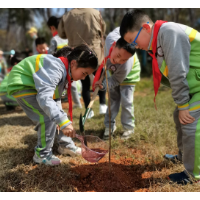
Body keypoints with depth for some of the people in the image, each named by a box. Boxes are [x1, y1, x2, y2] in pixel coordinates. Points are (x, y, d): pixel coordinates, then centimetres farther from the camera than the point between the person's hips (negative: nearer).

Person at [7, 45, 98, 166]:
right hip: (21, 86, -9)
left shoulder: (68, 70, -5)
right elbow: (44, 97, -46)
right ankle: (42, 154, -4)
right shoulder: (55, 68, -35)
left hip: (35, 84, 9)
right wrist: (64, 122, -53)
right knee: (48, 116, -18)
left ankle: (65, 145, 23)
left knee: (56, 113, 8)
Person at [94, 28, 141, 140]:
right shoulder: (111, 38, -40)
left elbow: (116, 80, -28)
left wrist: (103, 85, -42)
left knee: (126, 101, -5)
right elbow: (120, 29, -16)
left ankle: (129, 128, 13)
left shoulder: (126, 66, -46)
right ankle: (110, 125, 18)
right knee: (113, 98, 9)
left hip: (129, 75, -5)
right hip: (114, 72, 5)